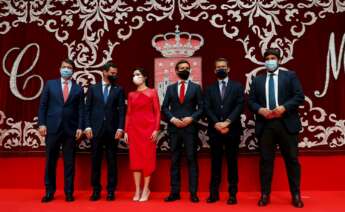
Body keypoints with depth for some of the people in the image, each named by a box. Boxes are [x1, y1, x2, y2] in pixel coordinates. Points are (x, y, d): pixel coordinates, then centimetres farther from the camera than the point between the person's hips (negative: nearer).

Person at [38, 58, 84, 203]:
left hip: (71, 130, 0)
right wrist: (42, 123, -4)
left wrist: (80, 127, -5)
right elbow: (43, 105, 6)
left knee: (69, 162, 6)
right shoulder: (50, 84, 9)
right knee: (50, 161, 7)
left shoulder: (78, 89, 8)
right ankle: (49, 192, 20)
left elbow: (80, 110, 5)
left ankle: (69, 192, 16)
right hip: (52, 128, 0)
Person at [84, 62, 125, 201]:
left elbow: (121, 110, 2)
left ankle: (111, 191, 14)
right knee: (95, 161, 5)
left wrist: (120, 128, -7)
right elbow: (87, 109, 6)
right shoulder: (93, 88, 10)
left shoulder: (119, 90, 7)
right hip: (96, 129, 1)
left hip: (112, 130, 0)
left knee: (112, 161, 4)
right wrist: (87, 126, -4)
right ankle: (96, 190, 17)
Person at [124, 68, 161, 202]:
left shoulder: (152, 92, 2)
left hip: (148, 128, -3)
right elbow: (128, 114, 9)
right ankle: (137, 190, 15)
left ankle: (146, 190, 14)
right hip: (134, 128, 3)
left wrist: (156, 129, -10)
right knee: (135, 158, 5)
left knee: (148, 157, 2)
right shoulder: (131, 95, 11)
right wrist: (126, 131, 4)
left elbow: (157, 112, -2)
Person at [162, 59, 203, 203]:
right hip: (174, 128, 2)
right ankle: (175, 192, 14)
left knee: (192, 160, 1)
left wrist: (191, 118, -12)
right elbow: (164, 107, 7)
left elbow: (201, 108, 2)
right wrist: (172, 119, -9)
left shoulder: (196, 87, 7)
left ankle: (193, 193, 9)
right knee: (175, 161, 6)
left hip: (190, 128, -2)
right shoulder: (170, 88, 11)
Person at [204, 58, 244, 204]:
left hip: (232, 130, -1)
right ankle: (214, 193, 13)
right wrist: (217, 123, -13)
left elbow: (240, 106, -4)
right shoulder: (209, 89, 12)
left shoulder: (237, 87, 8)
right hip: (214, 130, 1)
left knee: (232, 162, 5)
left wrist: (227, 122, -15)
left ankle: (232, 194, 13)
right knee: (215, 162, 6)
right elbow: (207, 108, 2)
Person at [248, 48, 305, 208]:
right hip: (265, 125, 2)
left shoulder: (290, 75, 9)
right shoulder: (257, 80, 15)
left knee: (292, 160, 5)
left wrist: (284, 107, -15)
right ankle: (265, 195, 17)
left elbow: (299, 96, -1)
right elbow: (251, 101, 9)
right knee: (265, 160, 6)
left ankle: (296, 195, 19)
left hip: (286, 124, -1)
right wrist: (260, 110, -10)